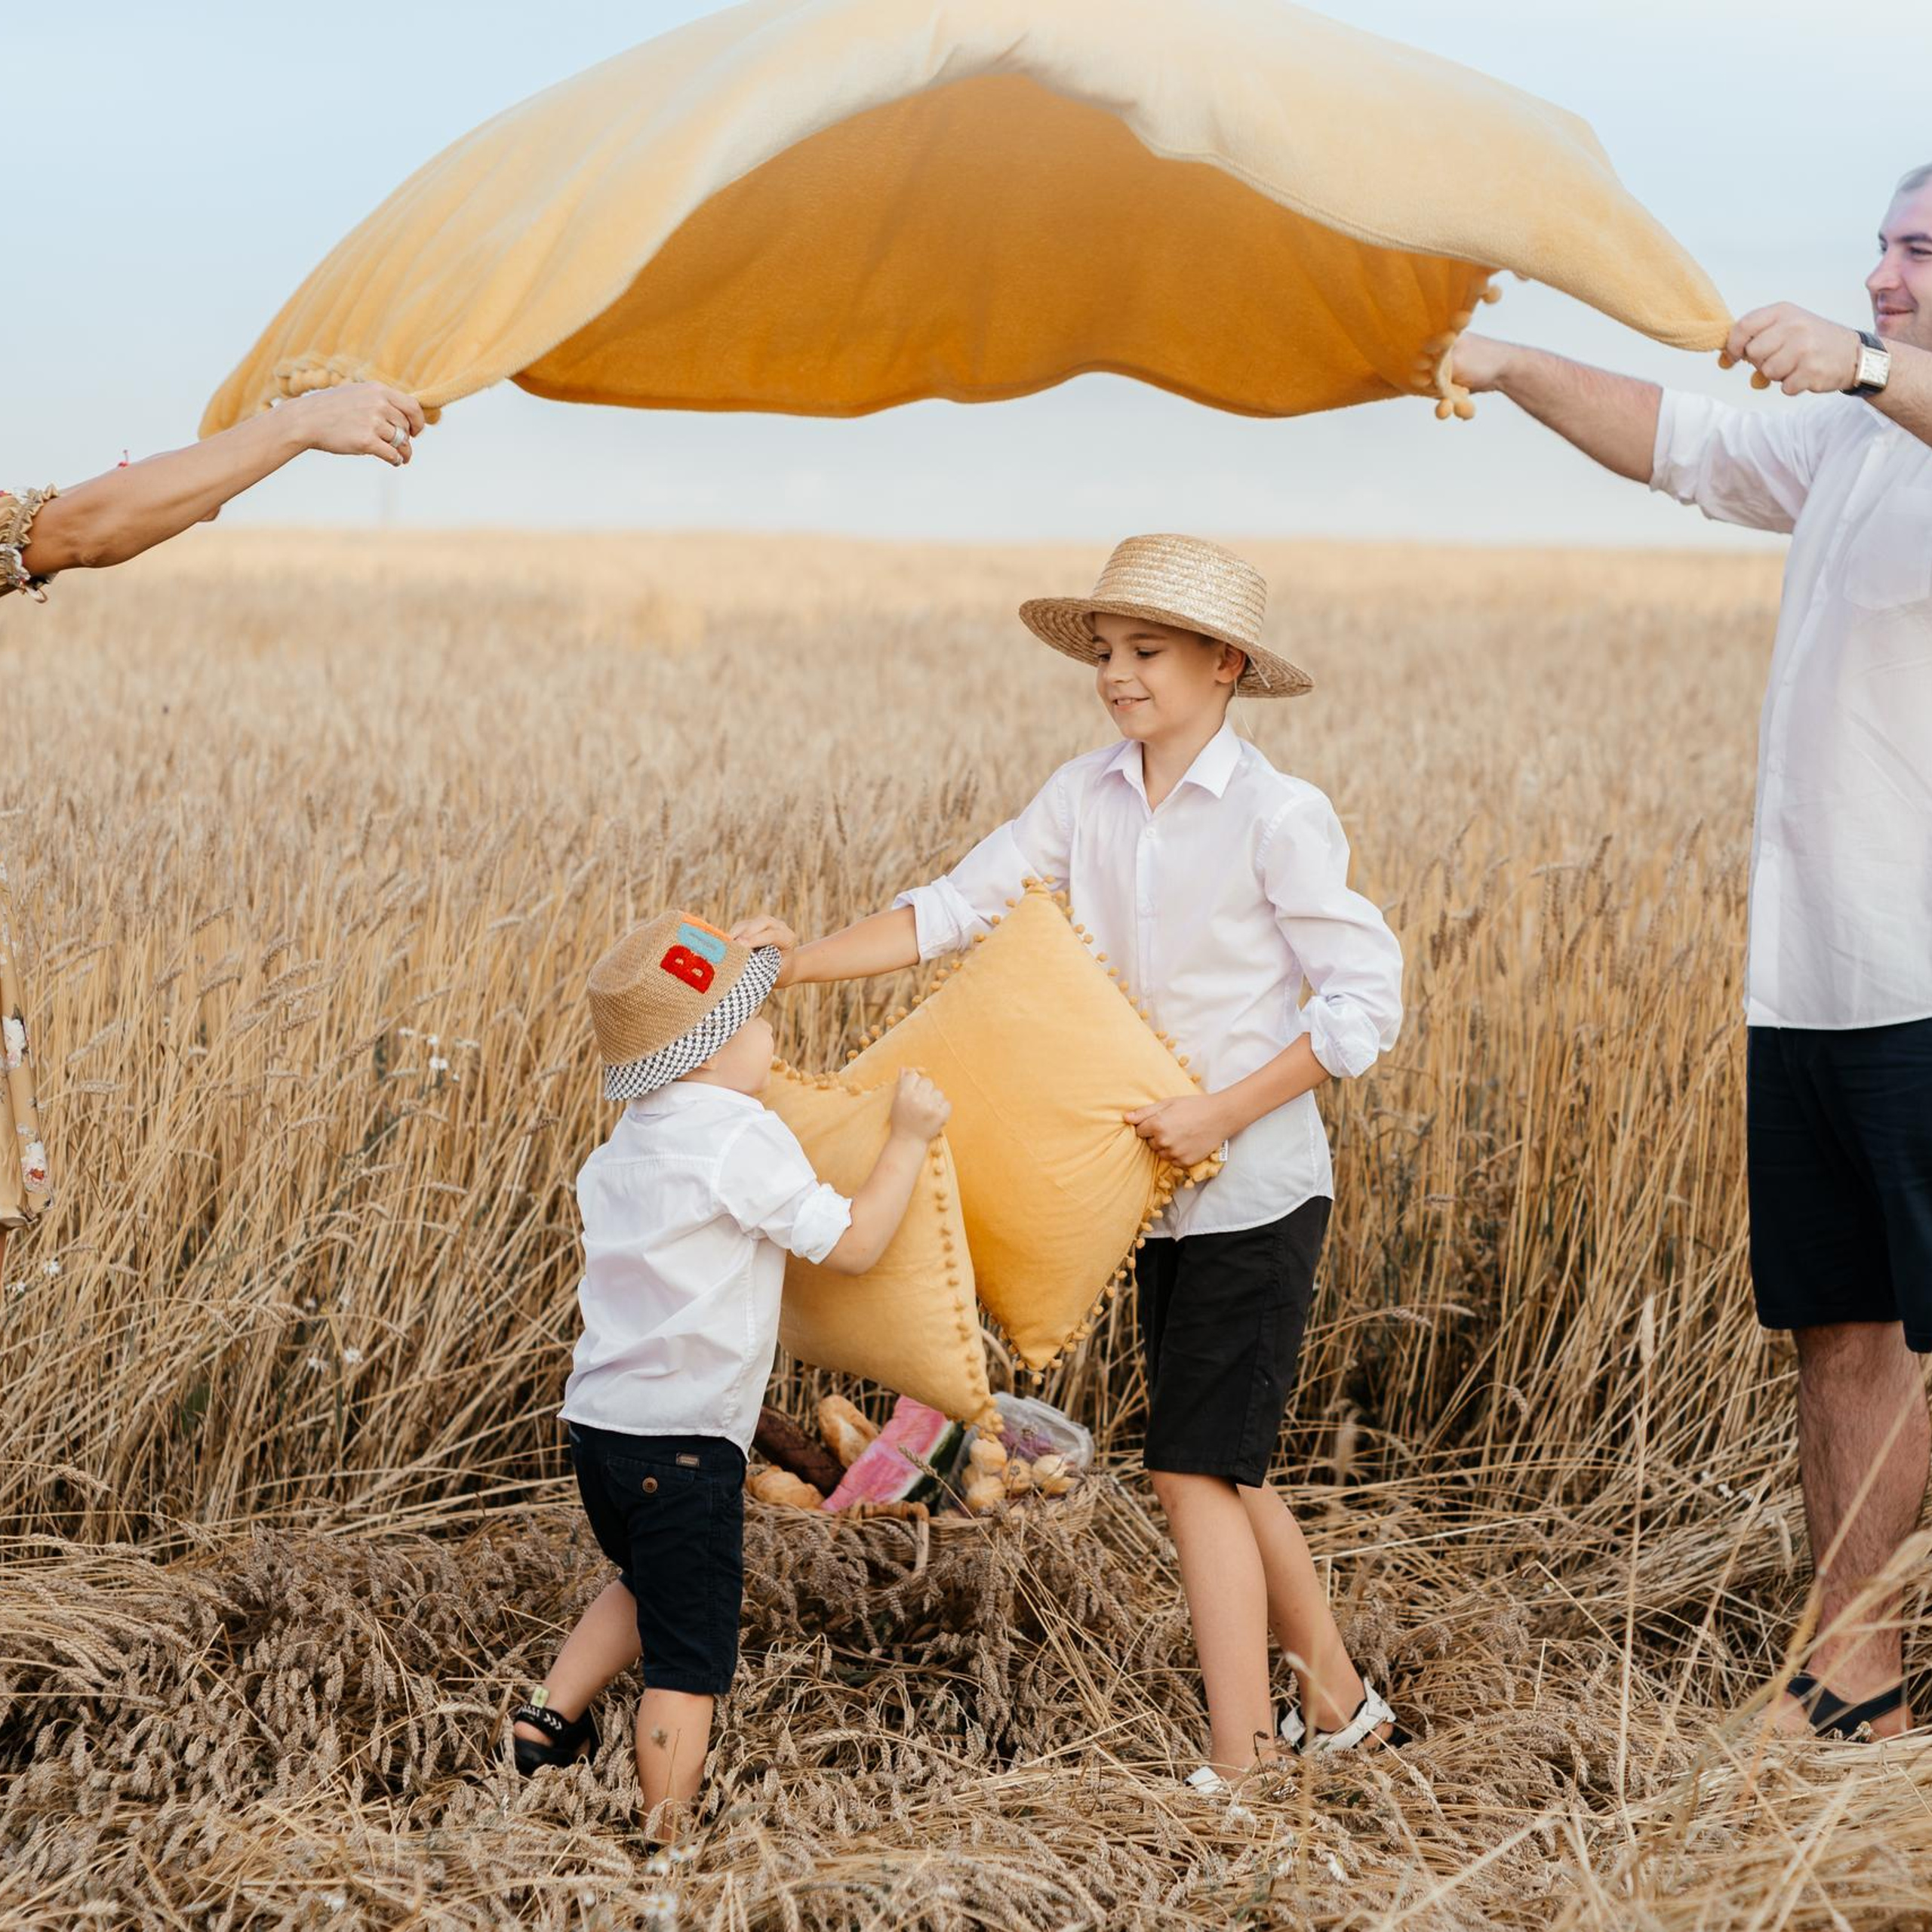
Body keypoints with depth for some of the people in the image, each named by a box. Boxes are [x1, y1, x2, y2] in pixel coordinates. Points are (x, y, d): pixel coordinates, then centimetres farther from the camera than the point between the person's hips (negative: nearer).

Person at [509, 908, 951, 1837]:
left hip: (600, 1420, 8)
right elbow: (852, 1244, -11)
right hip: (684, 1443, -8)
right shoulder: (744, 1142, -14)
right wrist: (907, 1141, -1)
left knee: (650, 1584, 33)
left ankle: (551, 1715, 23)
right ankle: (665, 1847, 3)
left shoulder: (627, 1143, 10)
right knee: (689, 1657, 0)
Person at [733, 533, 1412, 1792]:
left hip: (1258, 1186, -7)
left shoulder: (1279, 816, -14)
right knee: (1222, 1472, 15)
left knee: (1197, 1471, -9)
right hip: (1164, 1192, 7)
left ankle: (1237, 1772, -3)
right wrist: (801, 963, -14)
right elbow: (959, 909, -2)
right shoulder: (1089, 797, 3)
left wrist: (1220, 1112, -20)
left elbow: (1364, 1003, -13)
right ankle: (1338, 1706, 31)